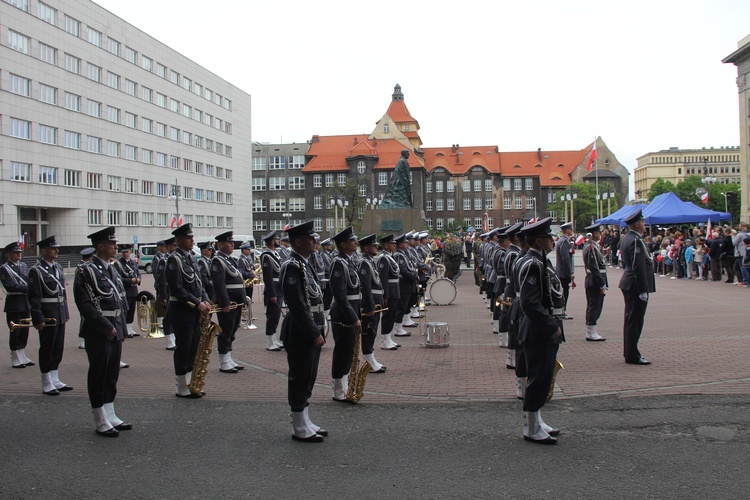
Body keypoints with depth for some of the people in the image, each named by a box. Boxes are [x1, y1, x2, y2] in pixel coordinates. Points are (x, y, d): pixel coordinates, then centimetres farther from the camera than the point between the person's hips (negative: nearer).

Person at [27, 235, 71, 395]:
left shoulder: (58, 267, 11)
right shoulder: (36, 271, -12)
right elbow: (34, 297, -15)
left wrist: (66, 312, 14)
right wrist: (38, 319, -18)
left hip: (60, 315, 7)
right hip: (47, 316, -7)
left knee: (58, 349, 13)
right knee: (47, 350, 3)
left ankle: (55, 380, 24)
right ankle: (47, 384, 12)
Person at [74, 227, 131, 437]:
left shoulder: (112, 270, 14)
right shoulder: (86, 272, -12)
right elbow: (85, 305, -17)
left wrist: (122, 328, 11)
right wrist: (106, 327, -18)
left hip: (115, 331, 8)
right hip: (98, 333, -8)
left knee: (112, 375, 14)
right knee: (98, 376, 2)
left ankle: (110, 416, 24)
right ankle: (101, 422, 10)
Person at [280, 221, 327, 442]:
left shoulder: (303, 264, 14)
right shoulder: (292, 266, -17)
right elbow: (297, 305, -22)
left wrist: (318, 330, 14)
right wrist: (314, 333, -20)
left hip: (311, 332, 10)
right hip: (301, 334, -10)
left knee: (307, 380, 16)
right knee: (300, 380, 0)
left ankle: (305, 423, 27)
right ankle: (300, 429, 10)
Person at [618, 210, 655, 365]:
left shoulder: (626, 238, 13)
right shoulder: (636, 241, -19)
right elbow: (638, 268, -22)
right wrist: (643, 291, -21)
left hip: (628, 284, 10)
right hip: (636, 286, -10)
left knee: (630, 320, 15)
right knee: (635, 321, -5)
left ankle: (629, 352, 23)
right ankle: (632, 355, 0)